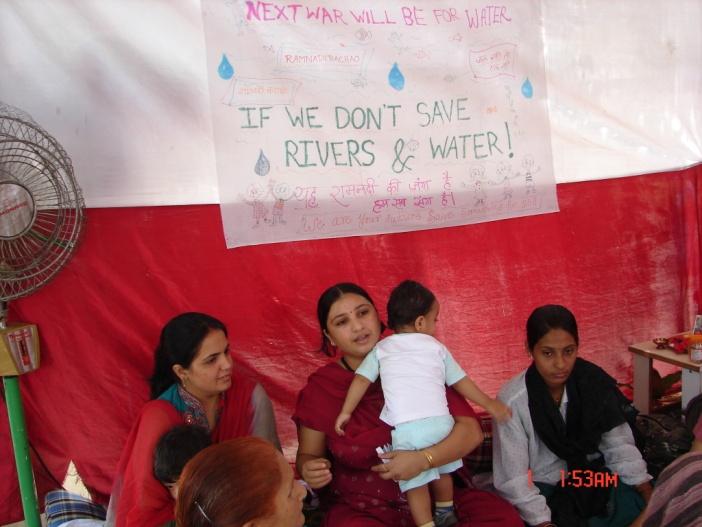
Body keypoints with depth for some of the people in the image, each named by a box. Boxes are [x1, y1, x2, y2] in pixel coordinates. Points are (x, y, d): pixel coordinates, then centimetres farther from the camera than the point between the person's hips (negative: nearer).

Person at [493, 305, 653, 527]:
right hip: (542, 490, -4)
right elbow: (513, 478, -17)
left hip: (591, 480, 5)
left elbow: (619, 445, -1)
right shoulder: (513, 400, -21)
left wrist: (649, 494, -11)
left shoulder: (593, 382, -10)